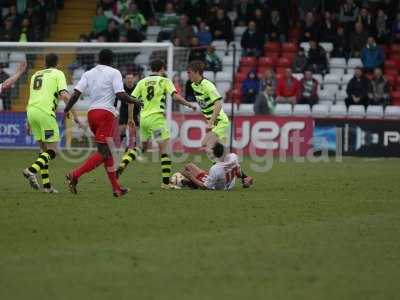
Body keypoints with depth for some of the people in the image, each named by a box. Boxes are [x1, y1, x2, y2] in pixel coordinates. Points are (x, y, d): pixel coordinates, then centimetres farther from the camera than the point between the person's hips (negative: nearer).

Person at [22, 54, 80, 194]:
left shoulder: (36, 75, 25)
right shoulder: (58, 74, 6)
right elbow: (64, 95, -8)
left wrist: (28, 121, 37)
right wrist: (74, 114, -5)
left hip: (31, 111, 7)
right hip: (45, 112, -7)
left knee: (44, 149, 15)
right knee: (52, 151, -3)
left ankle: (46, 184, 9)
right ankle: (32, 170, -25)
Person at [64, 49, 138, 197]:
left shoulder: (88, 74, 13)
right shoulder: (114, 73, 1)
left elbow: (76, 93, 2)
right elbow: (120, 94, -10)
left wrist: (66, 110, 8)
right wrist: (134, 101, 6)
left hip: (91, 113, 6)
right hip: (106, 112, -6)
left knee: (107, 151, 14)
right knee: (103, 153, -9)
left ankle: (116, 188, 16)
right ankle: (75, 175, -25)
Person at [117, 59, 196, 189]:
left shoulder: (142, 82, 11)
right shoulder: (164, 81, -1)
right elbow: (176, 96, -12)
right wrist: (189, 104, 3)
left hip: (143, 118, 5)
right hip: (157, 118, -5)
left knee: (141, 147, 23)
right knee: (165, 150, -1)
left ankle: (122, 165, 3)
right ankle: (166, 182, -6)